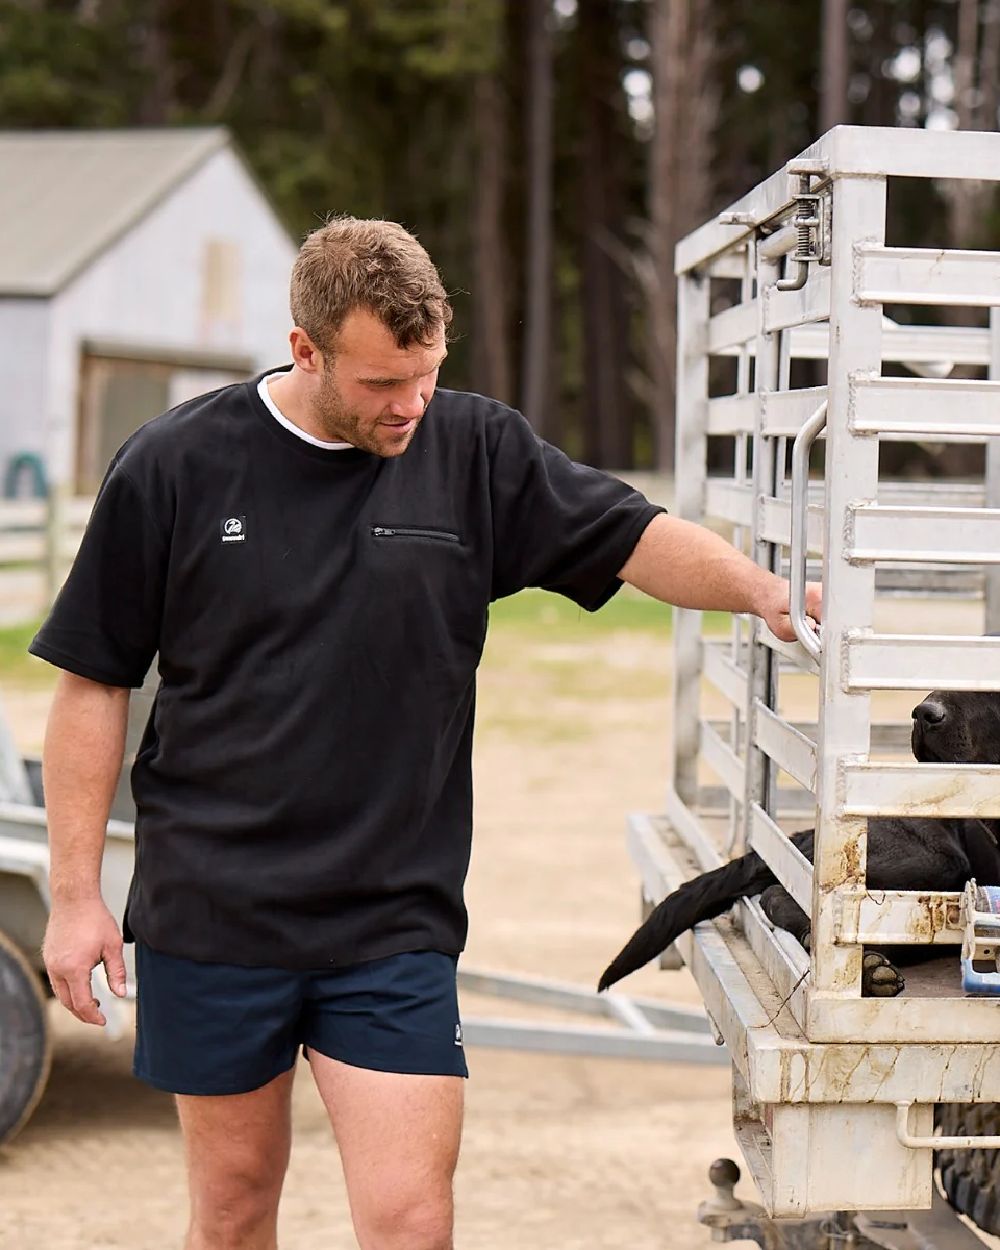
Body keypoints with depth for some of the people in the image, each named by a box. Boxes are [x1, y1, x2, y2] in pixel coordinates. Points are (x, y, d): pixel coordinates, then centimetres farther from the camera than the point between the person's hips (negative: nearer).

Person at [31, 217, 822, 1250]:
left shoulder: (476, 455, 0)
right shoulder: (174, 466, -4)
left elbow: (635, 539, 1)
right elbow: (92, 683, 1)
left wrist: (763, 591, -20)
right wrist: (76, 894, -1)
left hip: (395, 923, 0)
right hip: (209, 914, 0)